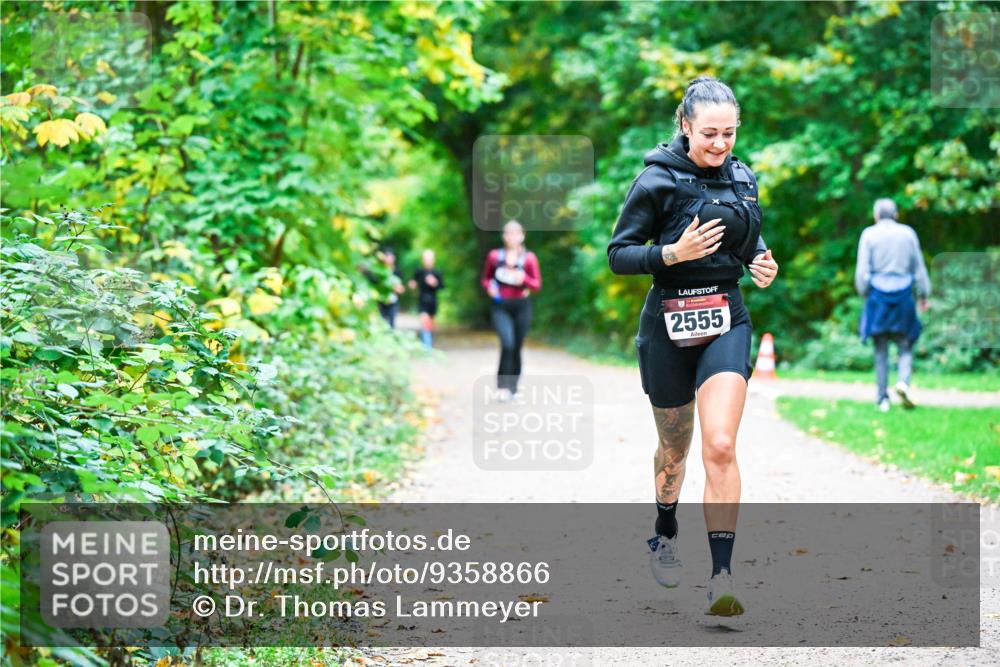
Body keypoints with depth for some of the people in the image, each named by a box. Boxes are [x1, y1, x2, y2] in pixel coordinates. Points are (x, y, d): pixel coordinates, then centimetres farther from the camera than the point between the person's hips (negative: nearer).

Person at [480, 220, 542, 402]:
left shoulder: (529, 258, 0)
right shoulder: (494, 256, 4)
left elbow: (537, 284, 0)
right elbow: (485, 279, 16)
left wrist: (524, 279, -20)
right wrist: (490, 288, -5)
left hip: (521, 306, 1)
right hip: (500, 306, -1)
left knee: (516, 347, 6)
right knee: (507, 344, -21)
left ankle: (513, 387, 22)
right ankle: (502, 386, -14)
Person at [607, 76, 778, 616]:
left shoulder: (742, 179, 5)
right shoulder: (656, 181, -9)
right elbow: (618, 254, -9)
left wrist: (761, 260, 1)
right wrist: (674, 252, -24)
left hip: (726, 321, 2)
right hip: (669, 323, -2)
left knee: (720, 446, -16)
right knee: (675, 445, 16)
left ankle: (722, 577, -17)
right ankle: (664, 534, 46)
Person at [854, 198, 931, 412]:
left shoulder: (869, 234, -1)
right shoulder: (908, 233, 3)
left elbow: (862, 270, -4)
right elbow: (919, 267, 6)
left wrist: (864, 293, 10)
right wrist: (924, 295, 15)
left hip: (878, 293, 0)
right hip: (903, 294, 0)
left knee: (881, 349, 7)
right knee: (905, 346, 7)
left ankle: (882, 397, 5)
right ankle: (903, 382, -19)